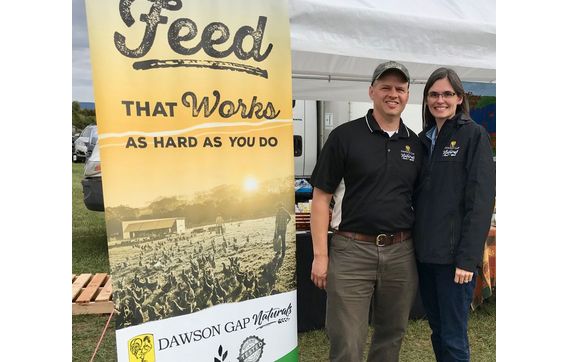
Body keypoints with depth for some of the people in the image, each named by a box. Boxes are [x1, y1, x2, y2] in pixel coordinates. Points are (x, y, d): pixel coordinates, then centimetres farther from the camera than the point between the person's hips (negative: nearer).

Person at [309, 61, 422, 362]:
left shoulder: (415, 144, 10)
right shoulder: (345, 136, -4)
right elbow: (321, 197, -5)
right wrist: (320, 255, -10)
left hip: (401, 252, 5)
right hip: (352, 250, -4)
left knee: (392, 336, 19)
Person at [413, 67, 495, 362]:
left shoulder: (473, 135, -5)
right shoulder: (423, 139, 12)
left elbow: (481, 200, -12)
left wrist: (468, 258, -17)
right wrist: (415, 243, 7)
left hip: (454, 253, -6)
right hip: (424, 251, 6)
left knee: (453, 337, 2)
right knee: (437, 330, 16)